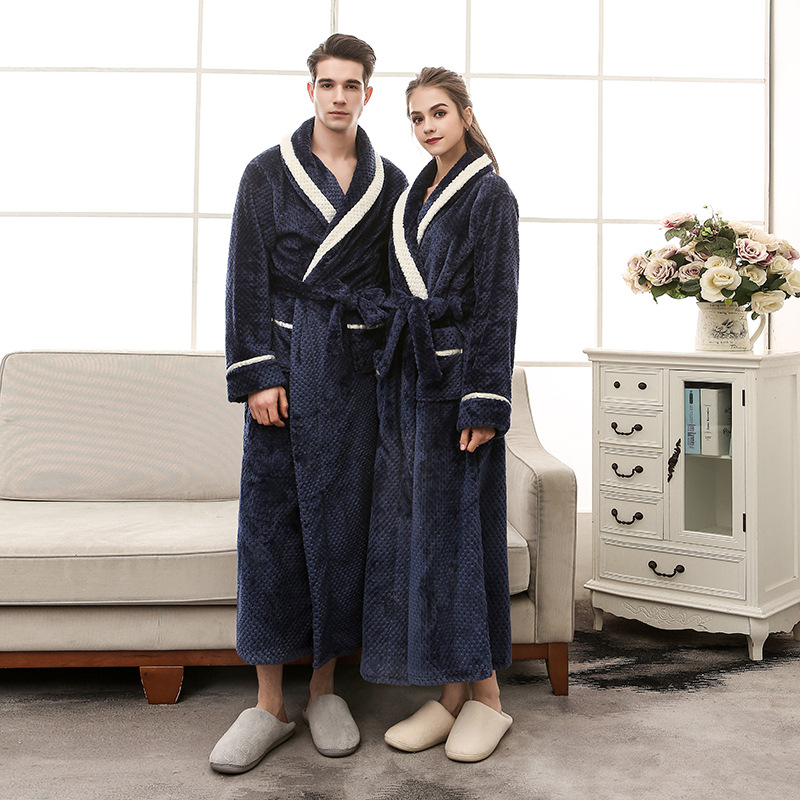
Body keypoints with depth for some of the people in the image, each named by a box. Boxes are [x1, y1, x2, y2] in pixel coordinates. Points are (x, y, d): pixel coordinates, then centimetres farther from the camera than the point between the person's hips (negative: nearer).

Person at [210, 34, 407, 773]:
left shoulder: (390, 184, 10)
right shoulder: (269, 173, 6)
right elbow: (248, 278, 0)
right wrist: (257, 374, -9)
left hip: (356, 368, 2)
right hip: (285, 360, -1)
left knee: (342, 518, 3)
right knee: (270, 519, -2)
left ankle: (325, 687, 17)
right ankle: (270, 703, 7)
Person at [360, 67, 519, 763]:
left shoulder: (490, 195, -4)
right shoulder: (416, 195, 17)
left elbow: (498, 304, -10)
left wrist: (484, 402, -16)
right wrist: (391, 379, 13)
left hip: (457, 378, -7)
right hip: (409, 378, 7)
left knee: (460, 526, -3)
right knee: (413, 531, 5)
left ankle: (486, 697, 10)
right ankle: (451, 695, 15)